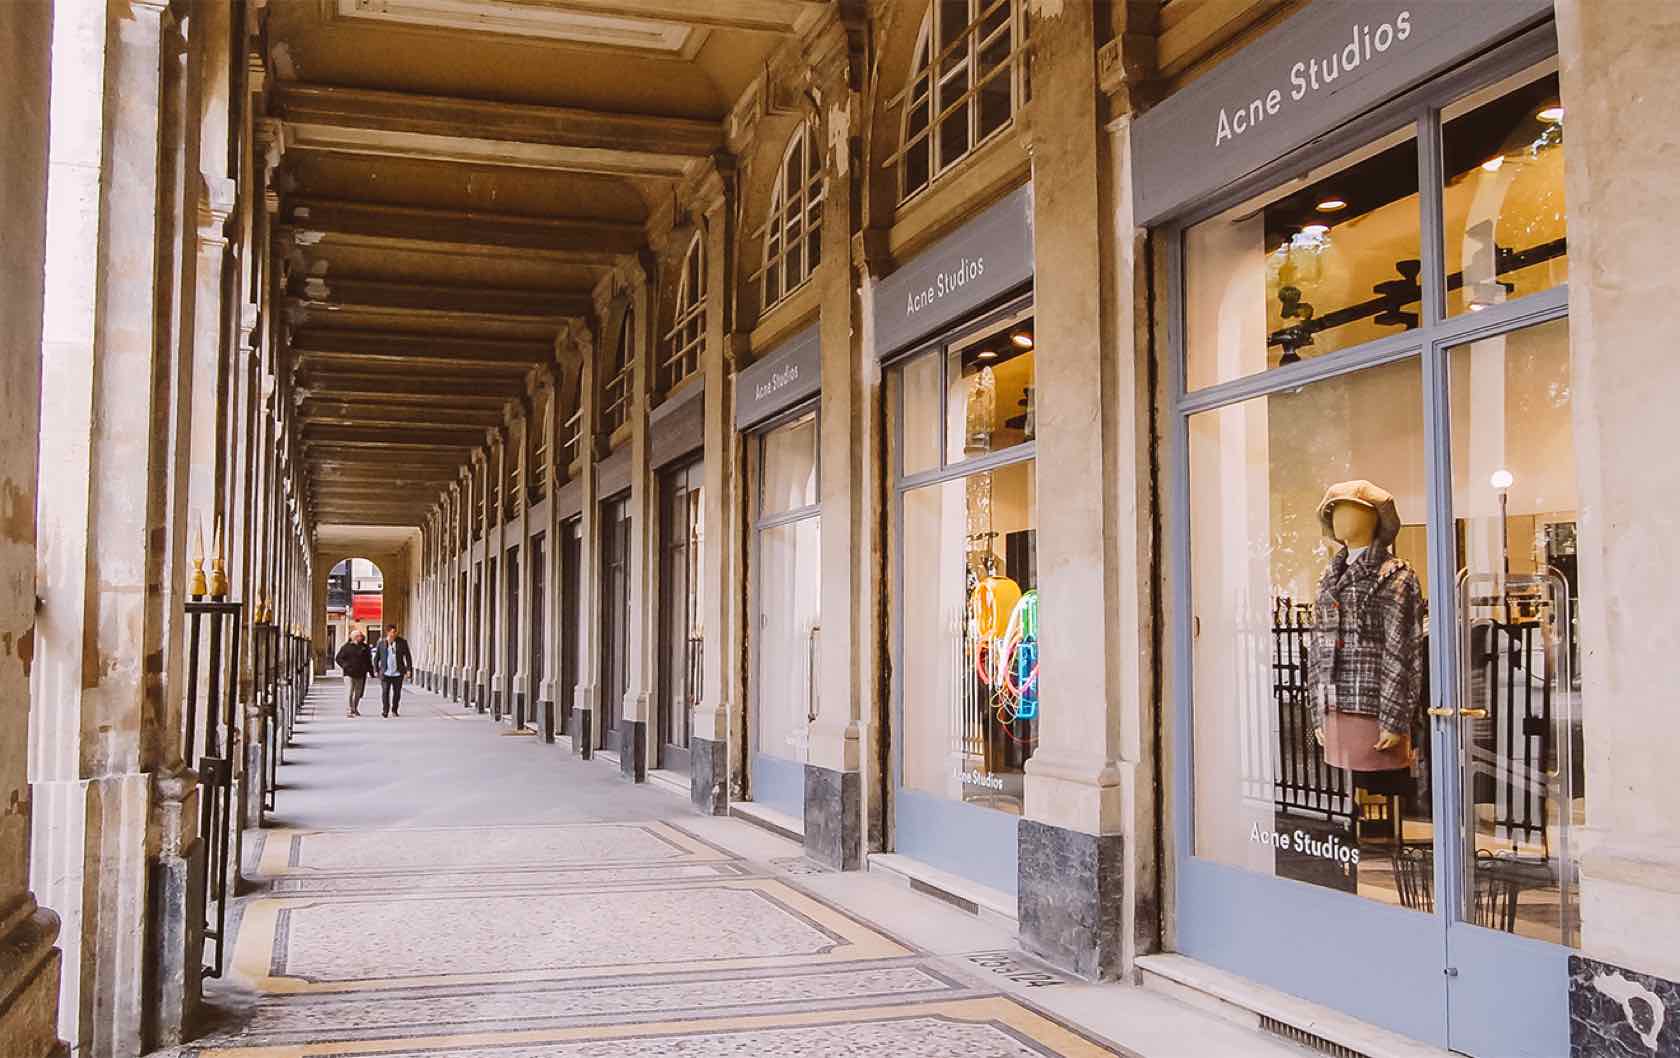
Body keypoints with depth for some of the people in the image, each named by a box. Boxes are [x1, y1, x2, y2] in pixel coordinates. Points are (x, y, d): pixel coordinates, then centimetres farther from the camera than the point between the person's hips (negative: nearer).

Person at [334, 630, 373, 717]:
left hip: (360, 674, 4)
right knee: (350, 692, -12)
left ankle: (355, 709, 27)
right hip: (349, 673, -4)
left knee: (358, 693, 11)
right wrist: (344, 666, -12)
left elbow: (368, 660, 16)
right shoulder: (346, 647, -2)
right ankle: (350, 710, -12)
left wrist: (371, 671, 10)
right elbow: (338, 658, 2)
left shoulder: (365, 647, 8)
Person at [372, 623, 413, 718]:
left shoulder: (402, 642, 1)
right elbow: (376, 657, 11)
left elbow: (408, 656, 5)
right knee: (386, 692, -8)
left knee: (397, 692, 6)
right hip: (385, 673, -1)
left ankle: (394, 710, 21)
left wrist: (409, 669, -1)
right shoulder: (381, 643, 2)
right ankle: (385, 710, 2)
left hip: (398, 673, 1)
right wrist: (376, 670, 6)